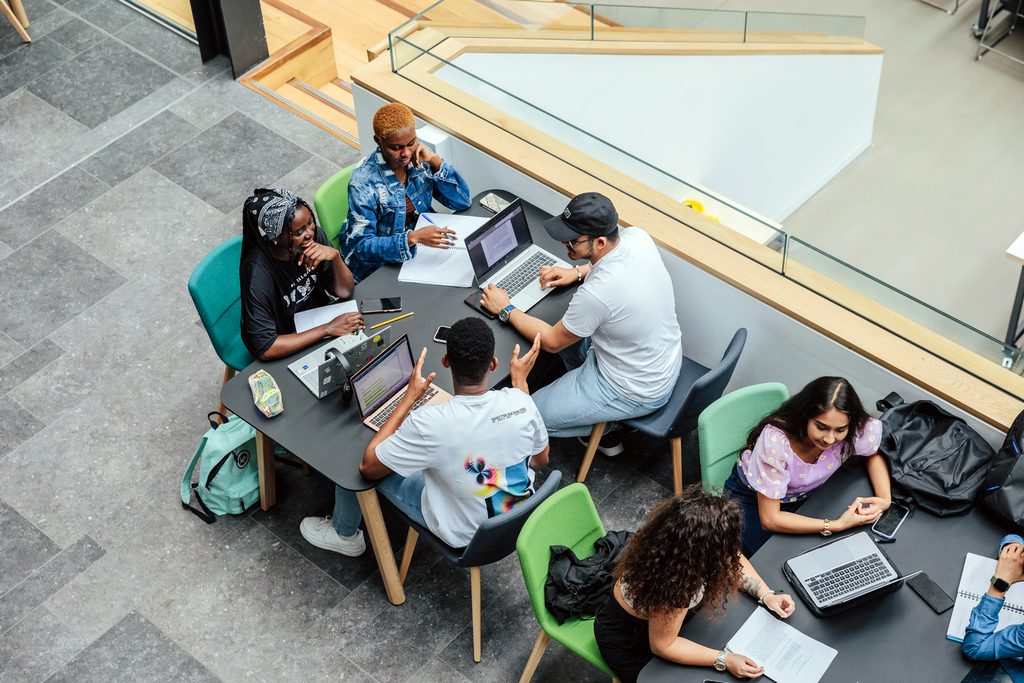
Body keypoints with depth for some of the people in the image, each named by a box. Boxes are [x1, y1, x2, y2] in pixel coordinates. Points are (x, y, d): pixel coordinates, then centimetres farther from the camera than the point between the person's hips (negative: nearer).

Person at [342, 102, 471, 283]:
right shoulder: (363, 183, -25)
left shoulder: (419, 160, -10)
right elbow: (362, 246, -27)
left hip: (417, 249, 6)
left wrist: (435, 161, -22)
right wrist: (413, 238, -41)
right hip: (377, 264, -5)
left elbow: (463, 201, -8)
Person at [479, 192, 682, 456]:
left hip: (638, 392, -8)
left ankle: (606, 427, 19)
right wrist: (578, 271, 4)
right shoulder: (637, 237, -15)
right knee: (571, 331, 27)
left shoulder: (596, 294, -36)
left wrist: (505, 310, -5)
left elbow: (551, 341, -16)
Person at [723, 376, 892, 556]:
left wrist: (885, 499, -18)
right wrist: (836, 525, -36)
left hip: (802, 495, 4)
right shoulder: (776, 441, -37)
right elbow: (769, 519, -30)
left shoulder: (856, 430, -26)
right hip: (751, 502, -4)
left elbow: (874, 454, 0)